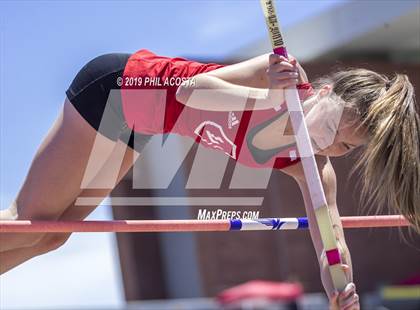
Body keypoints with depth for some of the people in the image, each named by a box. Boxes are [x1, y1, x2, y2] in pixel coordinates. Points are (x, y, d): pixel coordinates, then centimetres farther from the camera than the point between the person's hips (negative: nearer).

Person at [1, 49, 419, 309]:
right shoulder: (284, 73, -31)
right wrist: (270, 100, -48)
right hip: (113, 85, -6)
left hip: (131, 124, 6)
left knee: (50, 235, 9)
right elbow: (191, 89, -34)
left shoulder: (312, 169, -16)